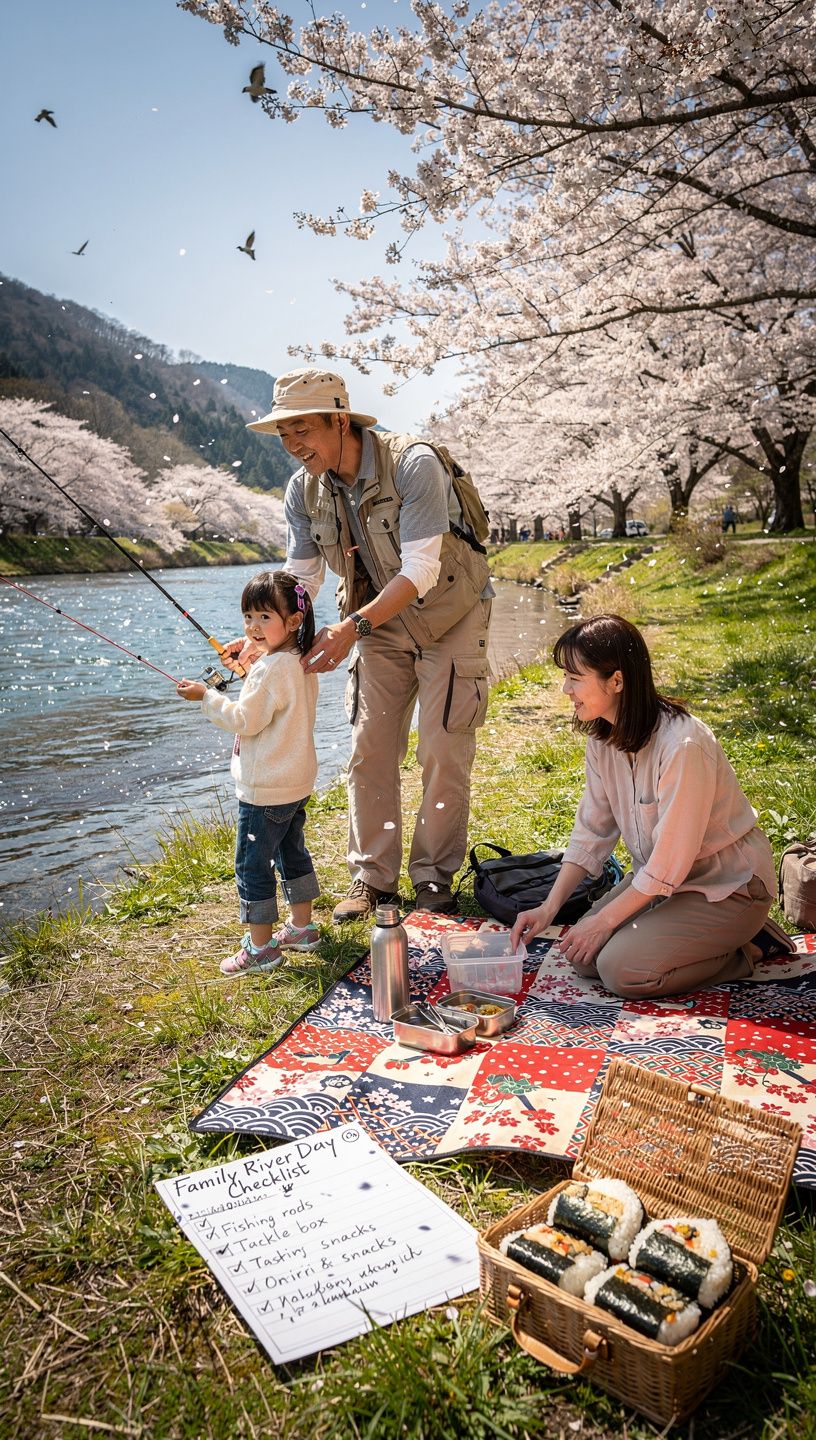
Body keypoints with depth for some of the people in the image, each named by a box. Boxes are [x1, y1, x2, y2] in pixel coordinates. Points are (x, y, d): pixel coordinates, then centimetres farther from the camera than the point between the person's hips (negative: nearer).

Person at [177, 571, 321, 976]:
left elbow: (245, 721, -22)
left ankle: (261, 947, 10)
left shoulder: (271, 669, -23)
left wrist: (206, 696, -12)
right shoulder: (300, 663, 6)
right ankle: (302, 928, 33)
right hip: (296, 785, 10)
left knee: (252, 866, 1)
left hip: (264, 790, -10)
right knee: (292, 853, 21)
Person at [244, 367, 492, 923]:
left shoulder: (413, 464, -27)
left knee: (443, 753, -3)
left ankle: (434, 875, 13)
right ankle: (372, 876, 15)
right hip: (380, 624, 5)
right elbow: (301, 578, -4)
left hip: (449, 616, -5)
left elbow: (420, 570, -32)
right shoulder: (304, 489, -8)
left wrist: (353, 627, -41)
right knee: (369, 752, 2)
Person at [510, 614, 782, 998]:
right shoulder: (604, 738, -6)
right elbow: (591, 832, 0)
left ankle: (748, 946, 1)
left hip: (727, 886, -7)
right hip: (658, 875, 7)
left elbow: (668, 864, -25)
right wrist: (549, 908, -7)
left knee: (621, 970, -20)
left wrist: (605, 920, -16)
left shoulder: (683, 745, -31)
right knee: (583, 956, -6)